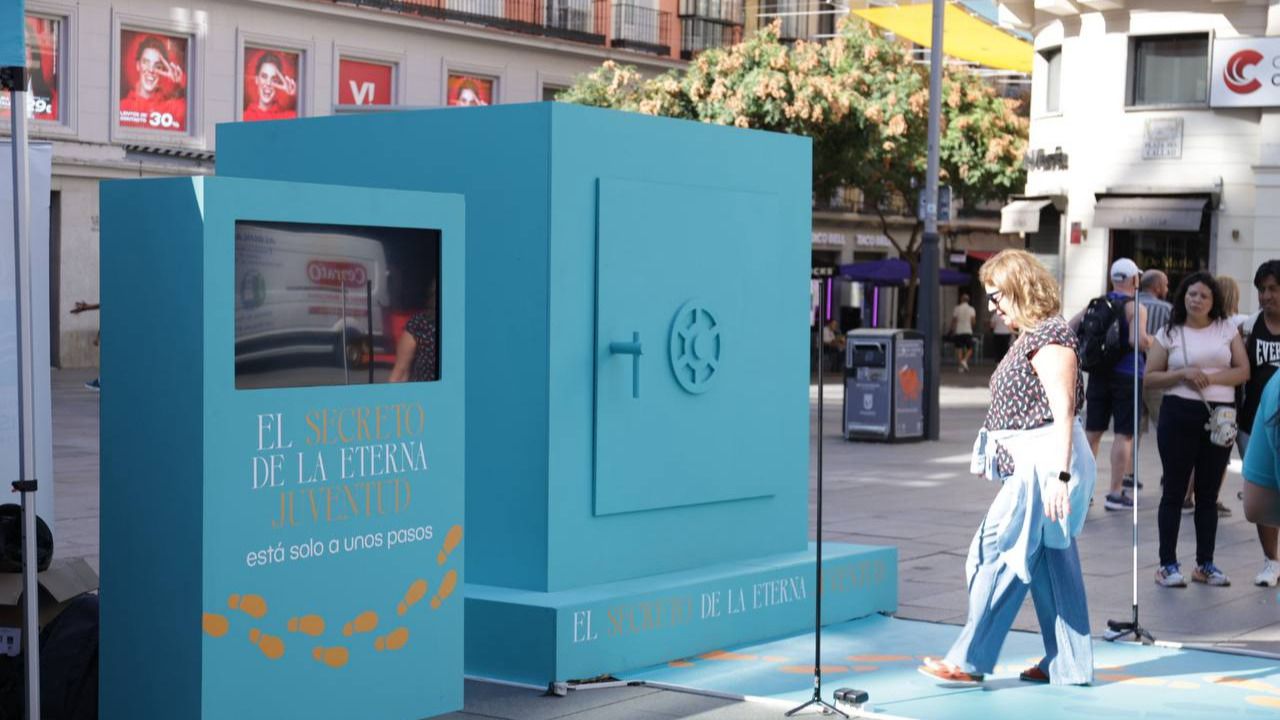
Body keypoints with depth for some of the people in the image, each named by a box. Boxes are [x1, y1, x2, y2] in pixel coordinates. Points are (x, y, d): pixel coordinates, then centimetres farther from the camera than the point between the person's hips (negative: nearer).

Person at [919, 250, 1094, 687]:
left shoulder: (1050, 333, -13)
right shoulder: (1030, 337, 16)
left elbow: (1063, 409, -19)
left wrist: (1060, 475, -23)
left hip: (1044, 463, -10)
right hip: (1030, 464, 10)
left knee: (998, 553, -6)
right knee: (1051, 560, 10)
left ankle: (969, 661, 0)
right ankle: (1068, 665, 14)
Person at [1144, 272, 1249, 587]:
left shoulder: (1227, 329, 8)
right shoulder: (1169, 333, 3)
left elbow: (1243, 371, 3)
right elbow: (1150, 376, 1)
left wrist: (1210, 377, -13)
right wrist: (1184, 374, -15)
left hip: (1219, 417, 2)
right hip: (1179, 415, -2)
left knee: (1208, 493, 8)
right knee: (1175, 490, 0)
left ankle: (1205, 564, 15)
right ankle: (1168, 564, 5)